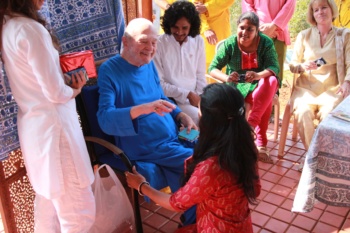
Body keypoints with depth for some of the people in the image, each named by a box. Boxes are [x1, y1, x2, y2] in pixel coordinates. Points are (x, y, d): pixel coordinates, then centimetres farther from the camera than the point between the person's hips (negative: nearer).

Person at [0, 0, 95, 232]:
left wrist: (68, 80, 3)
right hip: (52, 126, -10)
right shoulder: (30, 28, -20)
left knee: (49, 201, 24)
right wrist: (75, 89, 0)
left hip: (33, 125, 10)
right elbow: (55, 93, -20)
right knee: (79, 212, 1)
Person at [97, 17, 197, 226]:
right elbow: (105, 119, -25)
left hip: (175, 136, 8)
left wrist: (182, 116, 0)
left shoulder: (149, 64, 7)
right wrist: (144, 108, -39)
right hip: (146, 147, -8)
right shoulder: (109, 71, -13)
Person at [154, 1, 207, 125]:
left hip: (194, 96, 5)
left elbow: (200, 76, 8)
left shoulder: (198, 41, 3)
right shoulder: (159, 44, -10)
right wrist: (188, 94, -12)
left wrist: (200, 97, -7)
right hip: (171, 99, -4)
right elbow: (158, 84, -9)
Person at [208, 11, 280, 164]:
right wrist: (226, 78, -38)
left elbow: (274, 67, -21)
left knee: (271, 81, -33)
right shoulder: (229, 44, -11)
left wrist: (258, 75, -44)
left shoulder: (266, 42, -9)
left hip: (259, 84, 1)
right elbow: (213, 68, -14)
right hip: (237, 86, -1)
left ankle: (250, 124, -33)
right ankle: (261, 143, -20)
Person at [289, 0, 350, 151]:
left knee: (329, 114, -30)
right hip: (306, 87, 1)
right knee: (303, 112, -30)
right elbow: (292, 64, 7)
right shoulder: (304, 35, 8)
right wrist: (303, 66, -16)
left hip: (332, 89, 0)